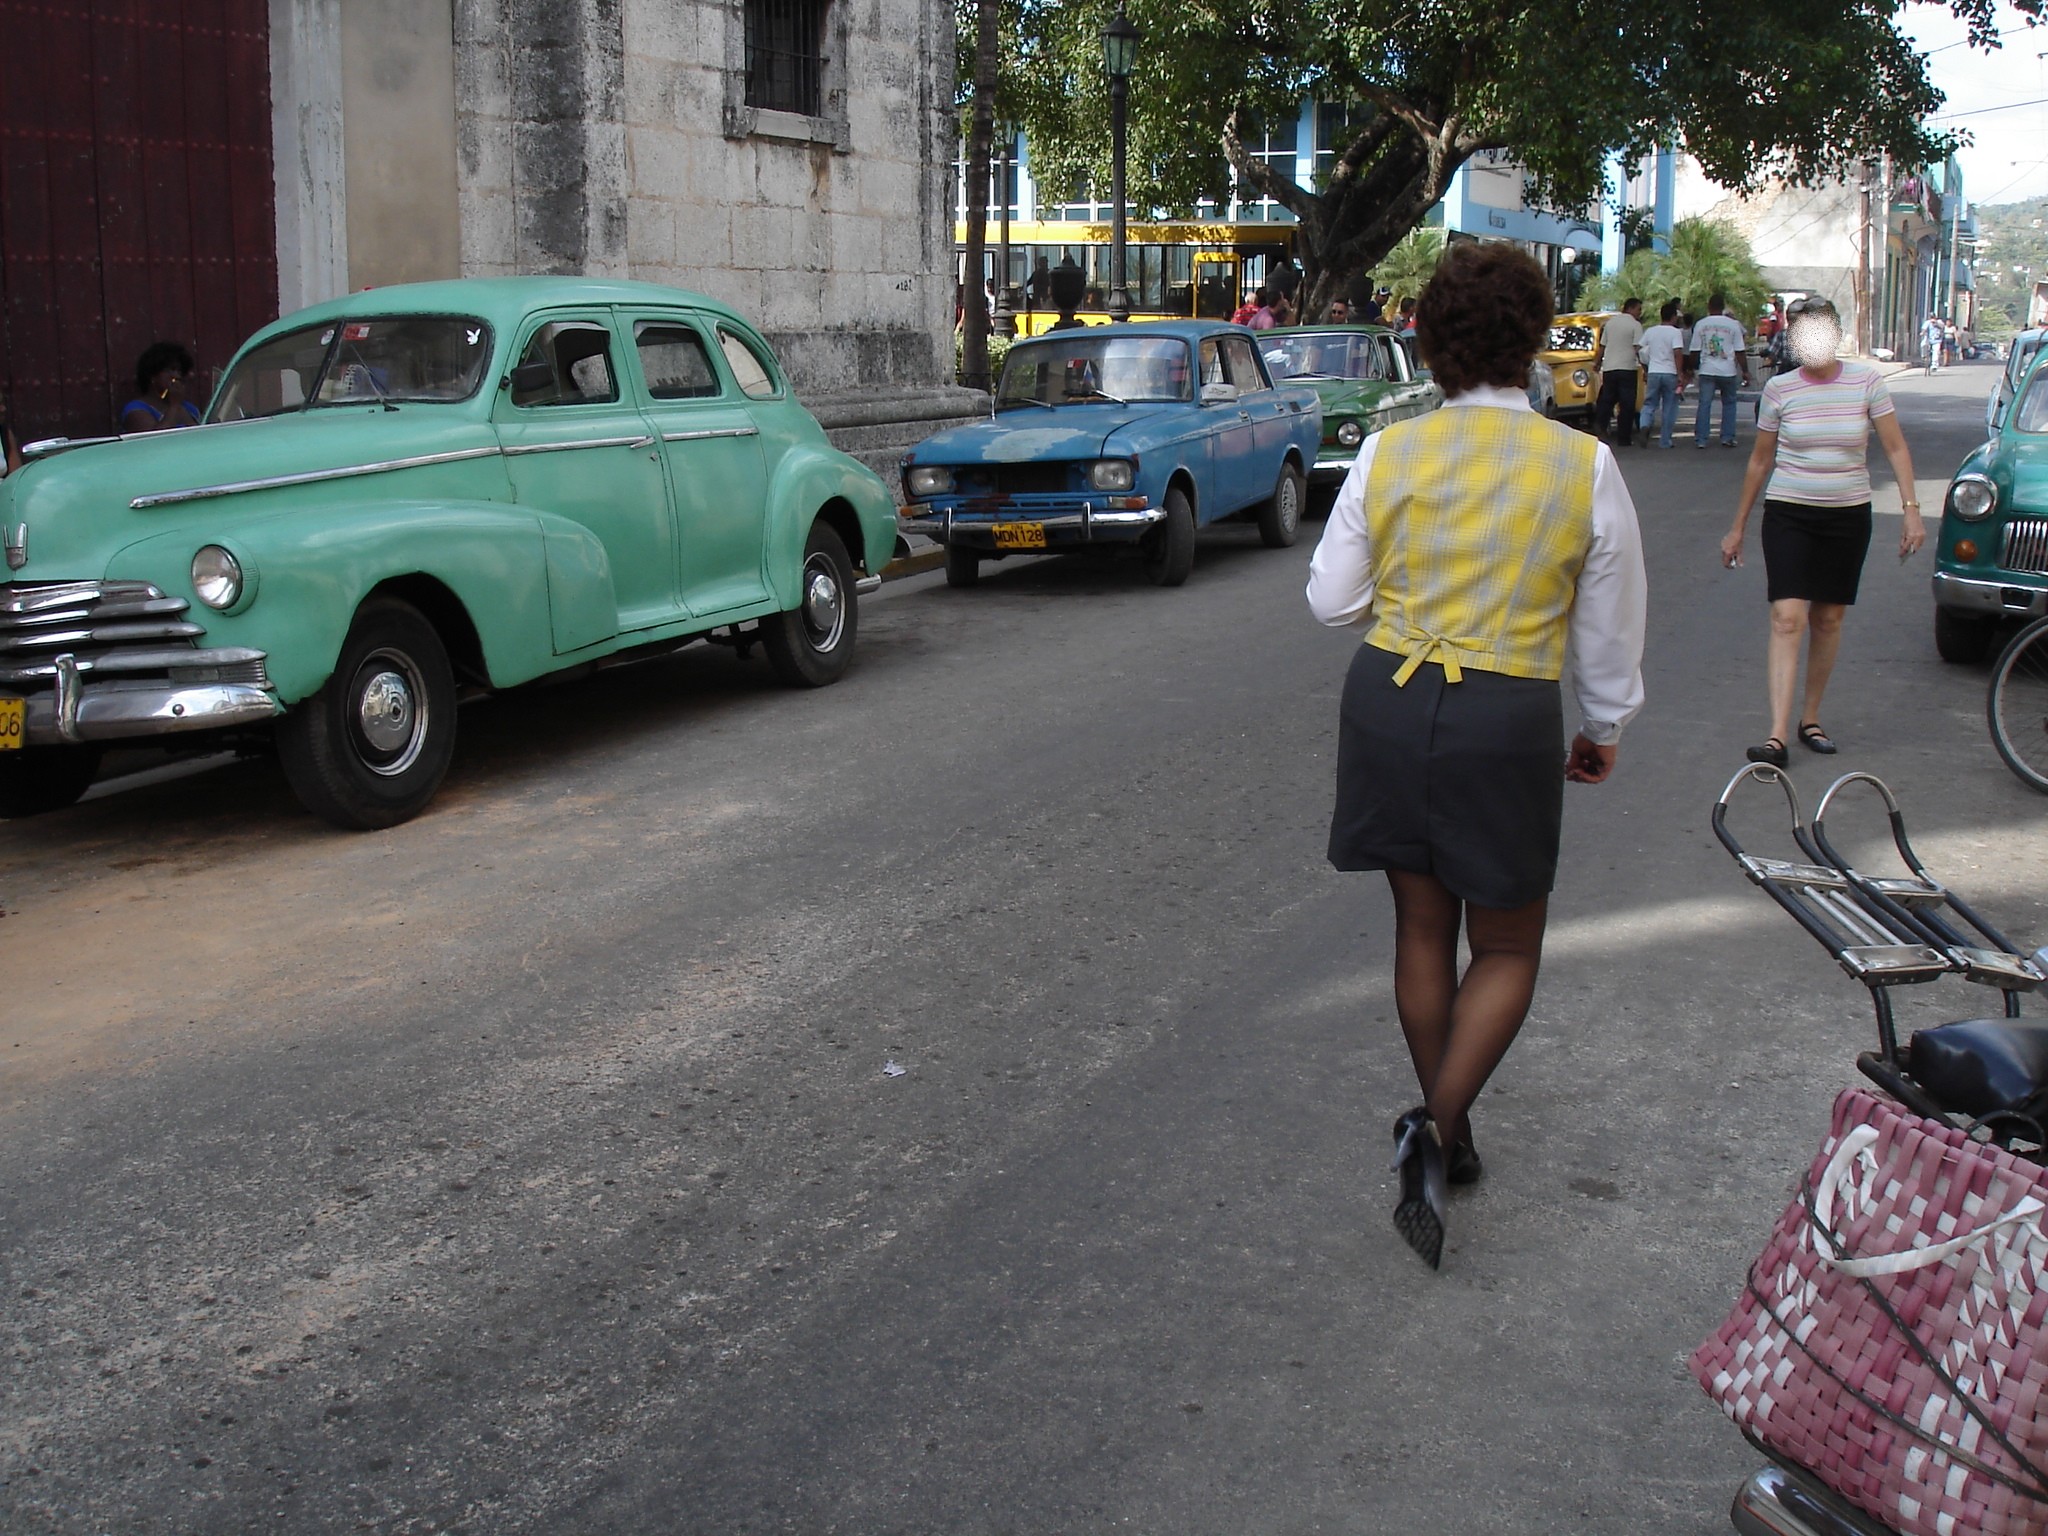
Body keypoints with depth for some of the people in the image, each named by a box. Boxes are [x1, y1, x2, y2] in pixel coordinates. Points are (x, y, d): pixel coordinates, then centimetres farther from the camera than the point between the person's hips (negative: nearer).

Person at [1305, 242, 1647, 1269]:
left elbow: (1331, 598, 0)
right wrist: (1604, 726, 18)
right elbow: (1608, 627, 2)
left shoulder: (1388, 454, -5)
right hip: (1507, 720, -2)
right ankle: (1436, 1130, -5)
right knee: (1506, 949, 14)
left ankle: (1444, 1133, 31)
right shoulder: (1585, 466, -7)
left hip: (1388, 701, 2)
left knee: (1422, 926, 18)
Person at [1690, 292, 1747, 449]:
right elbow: (1739, 352, 0)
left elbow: (1695, 350, 4)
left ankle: (1700, 439, -2)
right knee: (1729, 404, 12)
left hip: (1707, 371, 0)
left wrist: (1694, 368, 16)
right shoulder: (1733, 324, -1)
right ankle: (1727, 438, 10)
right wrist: (1745, 371, 7)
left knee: (1704, 404, 2)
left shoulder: (1701, 325, 1)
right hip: (1728, 371, 0)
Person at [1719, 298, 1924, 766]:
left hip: (1848, 516, 1)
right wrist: (1738, 527, 10)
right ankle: (1777, 735, -17)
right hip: (1789, 515, -1)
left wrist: (1910, 508, -9)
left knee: (1828, 620, 9)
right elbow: (1761, 460, 7)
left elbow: (1895, 449, 1)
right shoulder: (1779, 389, -2)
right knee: (1787, 618, -13)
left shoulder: (1867, 382, -2)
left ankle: (1810, 719, 24)